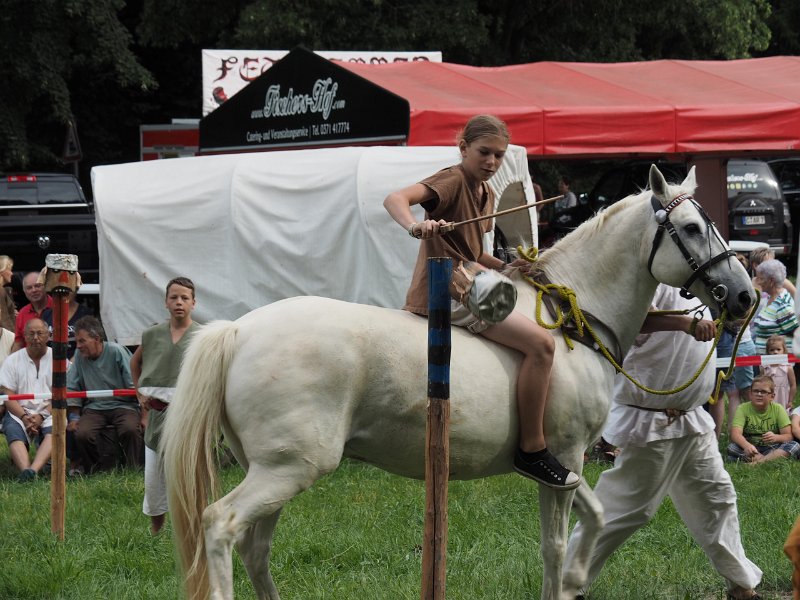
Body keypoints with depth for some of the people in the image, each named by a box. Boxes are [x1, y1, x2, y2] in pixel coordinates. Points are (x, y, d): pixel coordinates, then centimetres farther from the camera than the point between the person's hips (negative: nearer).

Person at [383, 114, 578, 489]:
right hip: (444, 291, -11)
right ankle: (532, 452, -18)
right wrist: (415, 226, -45)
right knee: (540, 343, -22)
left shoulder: (486, 194, 18)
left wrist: (503, 267, 11)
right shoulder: (453, 181, -9)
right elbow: (395, 199, -25)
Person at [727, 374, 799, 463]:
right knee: (731, 448, -30)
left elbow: (788, 436, -5)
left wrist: (776, 437, -29)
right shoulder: (743, 409, -4)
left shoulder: (778, 409, -1)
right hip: (751, 449, -1)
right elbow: (735, 434, -19)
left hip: (772, 449, 1)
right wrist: (746, 445, -41)